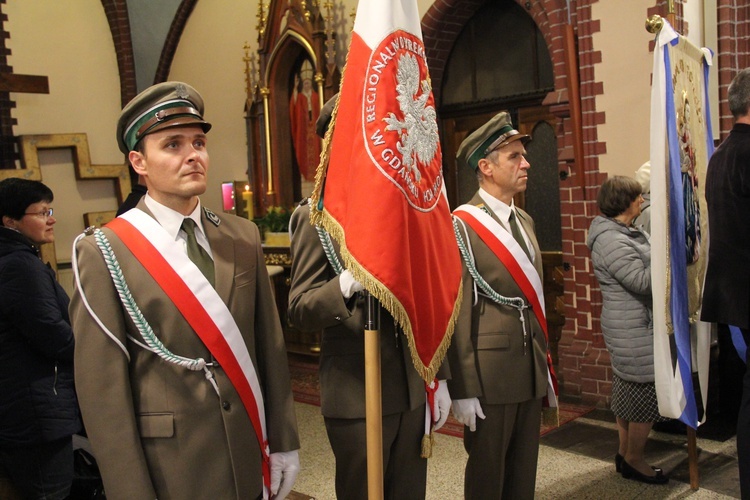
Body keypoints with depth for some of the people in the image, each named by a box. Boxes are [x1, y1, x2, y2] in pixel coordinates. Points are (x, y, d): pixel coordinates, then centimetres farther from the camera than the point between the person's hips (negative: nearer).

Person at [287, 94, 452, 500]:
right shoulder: (317, 216, -7)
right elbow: (299, 311, -12)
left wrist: (440, 377, 13)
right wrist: (346, 285, -31)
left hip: (412, 391, 5)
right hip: (356, 396, -5)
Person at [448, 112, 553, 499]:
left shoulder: (525, 221, 12)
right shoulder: (462, 226, -13)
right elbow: (458, 313, -16)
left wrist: (544, 364, 17)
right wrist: (461, 390, -16)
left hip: (531, 370, 7)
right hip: (490, 374, -7)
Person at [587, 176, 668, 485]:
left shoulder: (623, 233, 12)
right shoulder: (611, 240, -19)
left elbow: (645, 269, 14)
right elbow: (642, 281, -21)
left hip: (632, 327, 10)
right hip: (636, 330, -10)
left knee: (630, 390, 17)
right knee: (646, 392, -1)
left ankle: (625, 453, 29)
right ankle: (634, 460, 14)